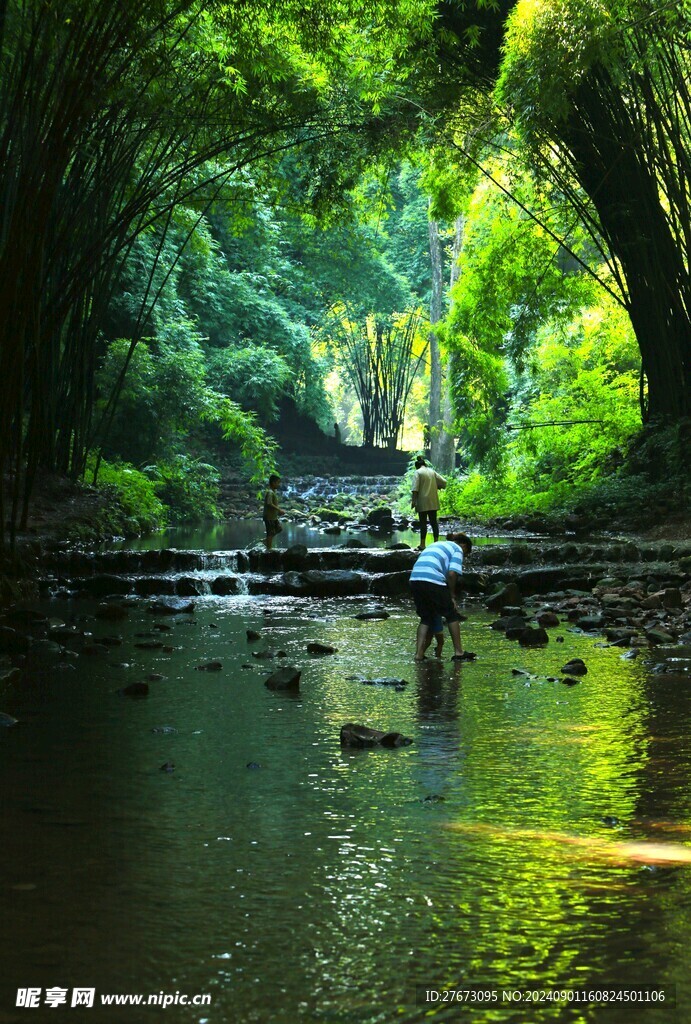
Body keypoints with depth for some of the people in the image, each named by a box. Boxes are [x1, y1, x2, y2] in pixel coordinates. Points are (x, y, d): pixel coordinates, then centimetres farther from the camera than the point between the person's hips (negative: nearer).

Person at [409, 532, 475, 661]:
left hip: (415, 579, 6)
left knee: (426, 618, 17)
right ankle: (458, 652, 13)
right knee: (451, 615, 10)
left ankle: (419, 654, 9)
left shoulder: (436, 544, 33)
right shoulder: (457, 549, 12)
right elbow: (452, 573, -4)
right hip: (433, 581, -6)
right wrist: (452, 596, 5)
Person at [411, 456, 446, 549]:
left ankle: (422, 544, -3)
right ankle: (436, 542, 7)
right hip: (433, 502, 5)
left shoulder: (418, 472, -5)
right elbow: (443, 482, 10)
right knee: (434, 521, 9)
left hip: (423, 503, -5)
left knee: (423, 522, -2)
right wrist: (437, 487, 26)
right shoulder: (432, 471, 11)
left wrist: (413, 500, -13)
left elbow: (415, 489, -14)